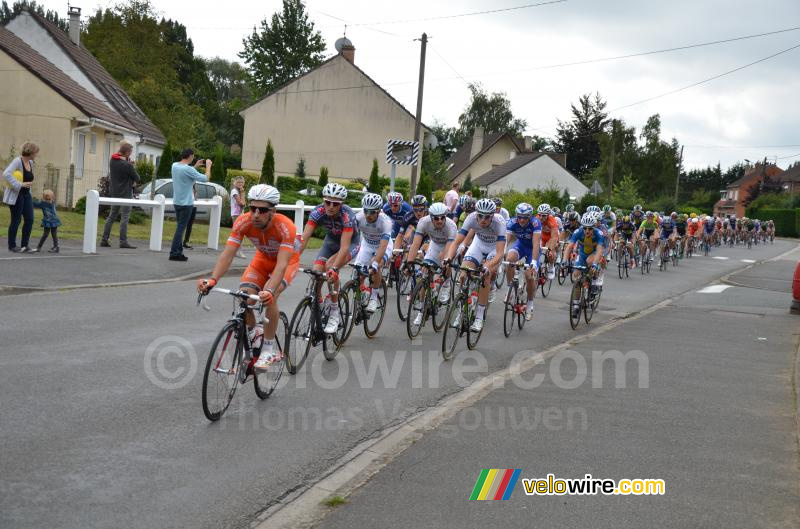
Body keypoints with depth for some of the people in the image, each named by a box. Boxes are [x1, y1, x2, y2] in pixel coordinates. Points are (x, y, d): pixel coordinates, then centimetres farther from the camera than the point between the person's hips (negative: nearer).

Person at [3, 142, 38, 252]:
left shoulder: (30, 162, 7)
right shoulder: (17, 161, -17)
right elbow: (6, 174, -30)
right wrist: (20, 184, -31)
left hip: (26, 194, 8)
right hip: (16, 195, -8)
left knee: (29, 219, 3)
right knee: (16, 220, 1)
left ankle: (24, 245, 11)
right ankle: (12, 246, 13)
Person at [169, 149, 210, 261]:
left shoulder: (175, 165, 4)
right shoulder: (188, 169, -21)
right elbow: (205, 178, -16)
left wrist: (196, 166, 24)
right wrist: (208, 166, 0)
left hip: (177, 201, 8)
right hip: (186, 203, -8)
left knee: (180, 227, 17)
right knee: (181, 228, -4)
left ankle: (179, 252, 21)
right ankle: (174, 253, -4)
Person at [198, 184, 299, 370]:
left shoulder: (285, 227, -38)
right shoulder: (243, 222, -28)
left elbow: (282, 264, -46)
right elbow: (227, 255, -32)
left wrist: (270, 290, -62)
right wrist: (212, 280, -49)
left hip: (287, 260, -4)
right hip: (263, 258, 4)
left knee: (268, 297, -29)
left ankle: (269, 349, -13)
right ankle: (254, 331, 10)